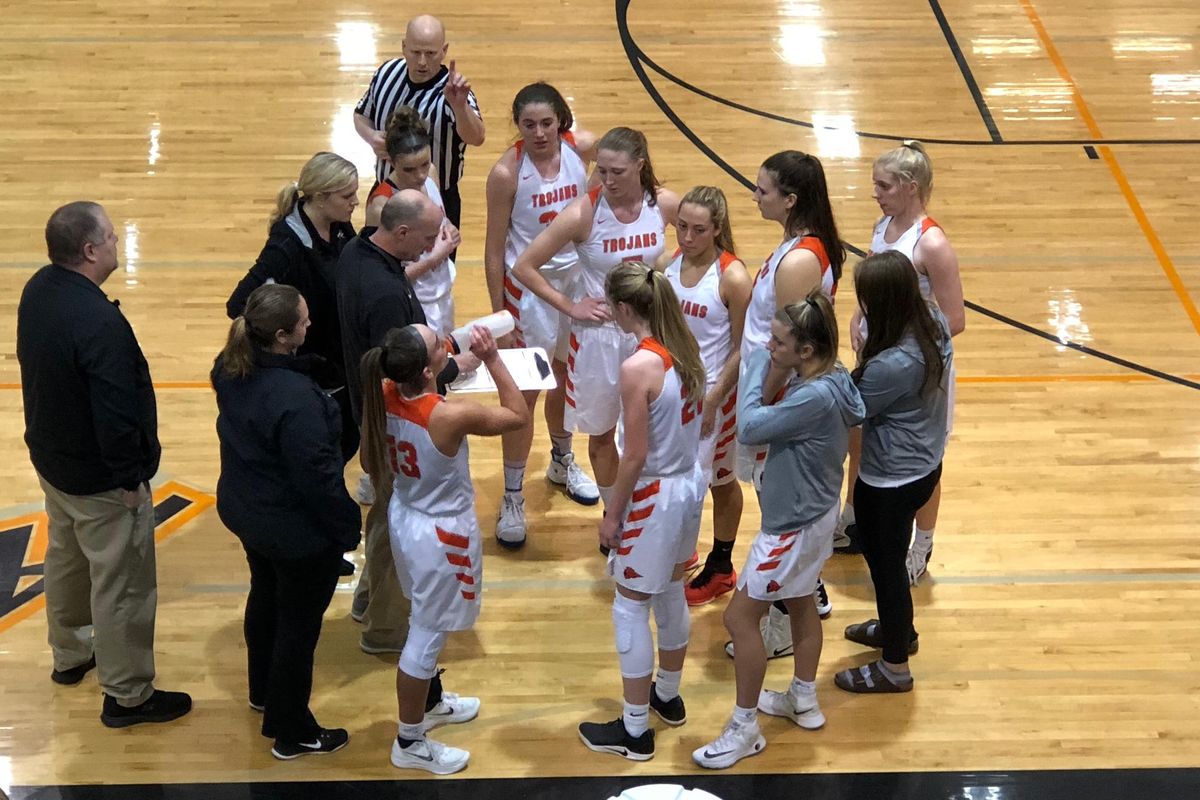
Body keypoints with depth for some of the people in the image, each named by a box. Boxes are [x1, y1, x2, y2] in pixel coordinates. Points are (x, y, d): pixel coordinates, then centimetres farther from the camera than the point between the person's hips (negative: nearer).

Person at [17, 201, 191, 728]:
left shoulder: (38, 290, -6)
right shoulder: (99, 323, -35)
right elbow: (116, 412, -31)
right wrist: (130, 478, -17)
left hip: (51, 458, 10)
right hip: (100, 480, -9)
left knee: (65, 557, 28)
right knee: (121, 584, 6)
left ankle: (69, 655, 48)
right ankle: (127, 696, 19)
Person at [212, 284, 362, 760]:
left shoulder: (231, 368, -12)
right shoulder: (295, 399, -38)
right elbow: (318, 476, -29)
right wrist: (348, 527, -14)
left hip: (244, 509, 9)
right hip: (298, 532, -9)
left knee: (265, 597, 31)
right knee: (298, 625, 11)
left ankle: (264, 691, 54)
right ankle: (291, 733, 28)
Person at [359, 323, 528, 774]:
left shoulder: (383, 394, -16)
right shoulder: (450, 417, -34)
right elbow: (518, 416, -18)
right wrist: (492, 359, -17)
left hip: (405, 517, 8)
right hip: (441, 534, -8)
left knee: (427, 623, 30)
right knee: (426, 635, 10)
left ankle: (431, 701, 52)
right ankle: (409, 743, 26)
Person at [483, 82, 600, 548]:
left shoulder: (583, 148, -12)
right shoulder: (506, 173, -23)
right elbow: (494, 251, -14)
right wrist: (500, 318, -12)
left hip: (577, 277, 4)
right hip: (527, 287, -4)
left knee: (567, 378, 22)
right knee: (524, 394, 2)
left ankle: (562, 461, 47)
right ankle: (512, 497, 15)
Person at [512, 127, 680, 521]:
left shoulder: (664, 204, -14)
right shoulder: (583, 213, -22)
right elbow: (524, 267, -16)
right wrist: (570, 306, -14)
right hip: (598, 332, -2)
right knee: (601, 432, 14)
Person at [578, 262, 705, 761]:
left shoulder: (638, 368, -25)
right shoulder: (684, 349, -2)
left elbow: (635, 456, -21)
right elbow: (693, 418, 7)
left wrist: (612, 514, -10)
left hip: (654, 496, -8)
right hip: (691, 483, 8)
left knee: (631, 608, 5)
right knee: (671, 594, 24)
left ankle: (635, 731, 14)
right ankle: (668, 695, 42)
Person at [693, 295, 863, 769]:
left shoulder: (816, 396, -33)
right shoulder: (821, 379, -5)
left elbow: (750, 428, -28)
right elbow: (772, 413, 1)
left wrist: (762, 364, -19)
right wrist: (775, 375, -16)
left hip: (793, 526, -10)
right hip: (813, 514, 10)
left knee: (740, 619, 1)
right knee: (801, 604, 26)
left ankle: (744, 729, 13)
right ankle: (804, 700, 44)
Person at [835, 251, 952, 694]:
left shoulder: (892, 365, -35)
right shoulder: (934, 323, -9)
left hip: (891, 481, -9)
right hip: (923, 464, 9)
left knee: (885, 562, 12)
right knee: (887, 555, 29)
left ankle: (895, 667, 30)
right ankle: (897, 628, 53)